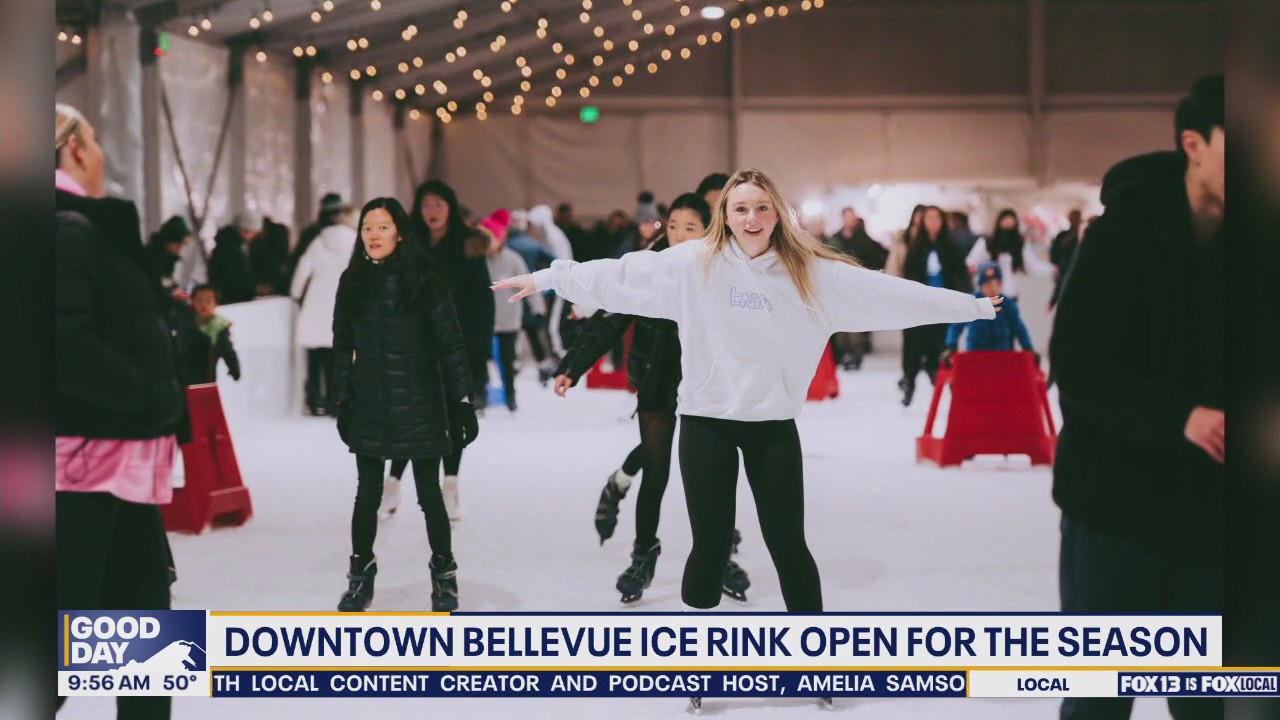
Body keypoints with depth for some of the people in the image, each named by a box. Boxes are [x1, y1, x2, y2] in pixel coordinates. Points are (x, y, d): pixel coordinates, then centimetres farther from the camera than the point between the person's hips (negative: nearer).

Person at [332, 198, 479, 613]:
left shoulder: (423, 278, -7)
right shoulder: (353, 281, 4)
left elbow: (450, 342, -7)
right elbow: (342, 346, 9)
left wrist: (462, 400, -9)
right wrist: (343, 400, 7)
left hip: (419, 403, -3)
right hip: (369, 404, 3)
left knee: (429, 494, 4)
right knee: (368, 495, 9)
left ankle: (444, 577, 20)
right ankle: (361, 575, 23)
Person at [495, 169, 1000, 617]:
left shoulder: (810, 273, 0)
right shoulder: (694, 263, -3)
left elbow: (887, 293, 2)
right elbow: (621, 276, -1)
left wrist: (972, 305, 3)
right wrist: (546, 278, -1)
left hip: (774, 425, 1)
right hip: (707, 422, -1)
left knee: (788, 544, 5)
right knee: (711, 545, 3)